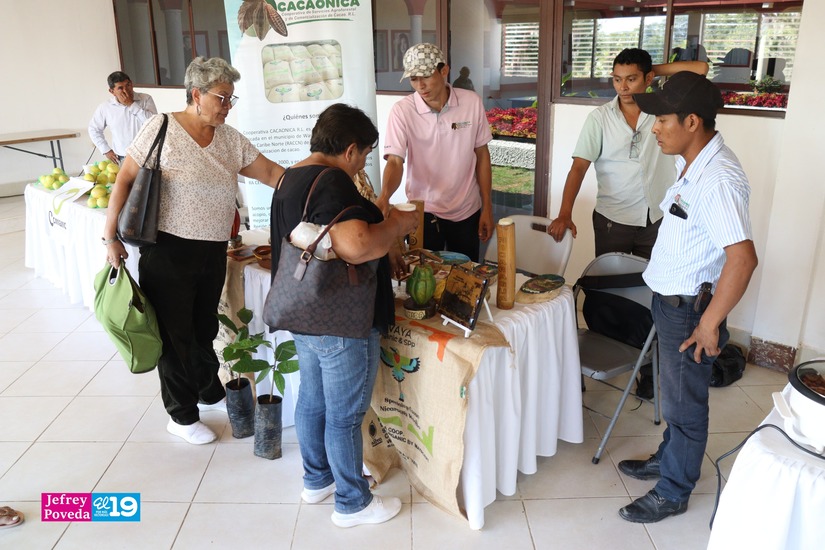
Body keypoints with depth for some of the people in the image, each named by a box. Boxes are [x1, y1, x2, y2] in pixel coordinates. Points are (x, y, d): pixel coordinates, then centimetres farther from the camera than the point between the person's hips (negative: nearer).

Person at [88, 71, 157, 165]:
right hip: (121, 160, 2)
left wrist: (131, 104, -16)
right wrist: (106, 150, 8)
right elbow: (94, 129, 18)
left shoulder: (146, 99, -3)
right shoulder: (105, 107, 3)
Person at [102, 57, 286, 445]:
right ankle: (181, 416, 23)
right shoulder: (162, 128, -10)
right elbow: (125, 180, -7)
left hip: (213, 251, 5)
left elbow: (271, 173, 3)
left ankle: (210, 394, 41)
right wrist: (111, 236, -10)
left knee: (204, 328, 20)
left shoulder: (231, 139, 5)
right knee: (174, 333, 7)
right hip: (167, 250, -5)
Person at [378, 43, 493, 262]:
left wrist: (487, 208, 2)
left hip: (467, 211, 2)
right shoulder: (402, 111, -13)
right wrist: (384, 196, -38)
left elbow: (482, 155, 1)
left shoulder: (472, 103, -7)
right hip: (423, 212, -2)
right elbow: (395, 161, -17)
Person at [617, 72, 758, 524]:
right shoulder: (692, 164, 4)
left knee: (685, 403, 9)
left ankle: (672, 492, 27)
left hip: (689, 308, -9)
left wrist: (709, 322, -26)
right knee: (675, 395, 25)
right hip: (670, 300, 9)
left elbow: (743, 258, -33)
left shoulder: (718, 179, -27)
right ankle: (667, 460, 45)